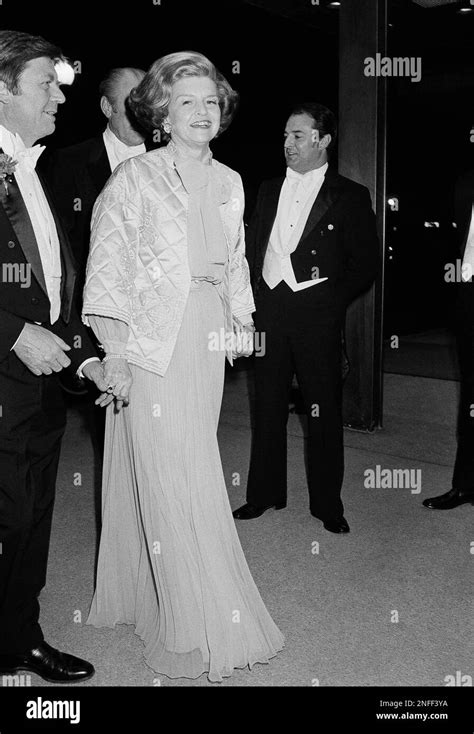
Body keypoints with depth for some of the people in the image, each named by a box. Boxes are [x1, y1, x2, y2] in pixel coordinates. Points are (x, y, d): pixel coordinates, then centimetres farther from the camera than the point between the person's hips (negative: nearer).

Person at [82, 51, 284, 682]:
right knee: (168, 478, -3)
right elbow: (107, 272, -7)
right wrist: (115, 353, -12)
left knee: (195, 469, 9)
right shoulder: (134, 179, -4)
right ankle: (196, 631, 10)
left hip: (208, 342, 6)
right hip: (151, 340, -5)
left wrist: (242, 322, 12)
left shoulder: (230, 183, 12)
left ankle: (148, 598, 30)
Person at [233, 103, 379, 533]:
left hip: (316, 312, -4)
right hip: (268, 309, 4)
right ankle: (265, 494, 24)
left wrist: (331, 299, -9)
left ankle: (327, 504, 17)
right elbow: (253, 248, 16)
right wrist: (256, 297, 3)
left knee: (324, 410, 3)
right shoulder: (269, 191, 15)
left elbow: (365, 263, -1)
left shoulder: (349, 196, 2)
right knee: (268, 406, 10)